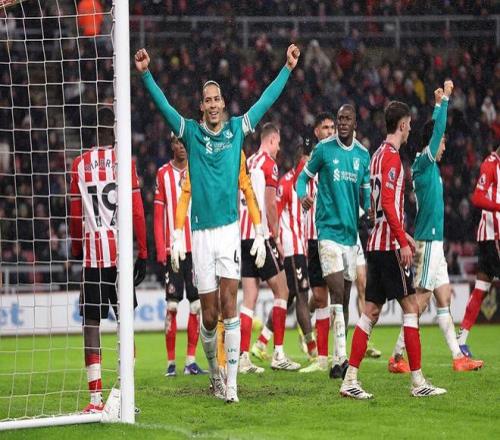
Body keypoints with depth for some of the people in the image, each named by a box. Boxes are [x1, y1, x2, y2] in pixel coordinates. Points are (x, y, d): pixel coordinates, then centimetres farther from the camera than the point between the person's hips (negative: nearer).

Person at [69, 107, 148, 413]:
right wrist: (143, 254, 5)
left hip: (92, 253, 1)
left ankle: (96, 397, -4)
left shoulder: (80, 165, 4)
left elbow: (75, 215, 7)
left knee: (91, 323, 3)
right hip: (122, 252, -1)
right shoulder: (126, 162, -1)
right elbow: (138, 213, -2)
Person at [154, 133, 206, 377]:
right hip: (172, 249, -1)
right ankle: (171, 361, 0)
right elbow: (158, 216, 4)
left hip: (197, 247, 1)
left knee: (196, 305, 2)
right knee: (171, 306, -4)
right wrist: (161, 251, -4)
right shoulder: (163, 174, 4)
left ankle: (191, 360, 7)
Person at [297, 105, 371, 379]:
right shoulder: (324, 149, -2)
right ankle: (340, 358, -18)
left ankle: (338, 359, 16)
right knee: (337, 294, -16)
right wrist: (303, 194, -14)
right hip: (328, 230, -5)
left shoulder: (363, 155, 10)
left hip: (351, 231, 5)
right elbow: (304, 177, 7)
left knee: (344, 299, 9)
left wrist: (369, 208, -2)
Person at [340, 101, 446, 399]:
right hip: (390, 244, -9)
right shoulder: (391, 155, -11)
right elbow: (388, 202, -19)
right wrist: (403, 241, -19)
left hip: (378, 243, 9)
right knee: (411, 307, -6)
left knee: (371, 311, 7)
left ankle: (350, 380, 4)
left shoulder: (380, 155, 17)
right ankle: (418, 381, -6)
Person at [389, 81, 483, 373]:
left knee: (444, 297, 9)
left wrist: (440, 103, 33)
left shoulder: (429, 164, 13)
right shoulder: (424, 162, -11)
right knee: (421, 299, -9)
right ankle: (398, 357, -6)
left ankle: (458, 356, 12)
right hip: (428, 241, -10)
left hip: (434, 241, 10)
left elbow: (436, 128, 29)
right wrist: (445, 99, -15)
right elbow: (437, 130, -20)